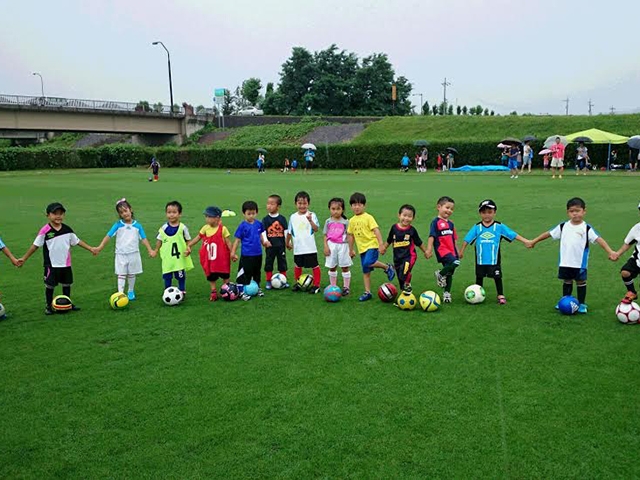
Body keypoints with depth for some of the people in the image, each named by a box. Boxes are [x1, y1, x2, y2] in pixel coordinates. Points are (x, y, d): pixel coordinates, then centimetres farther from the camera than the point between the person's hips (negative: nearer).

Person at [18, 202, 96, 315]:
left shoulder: (67, 229, -1)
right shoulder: (45, 231, -13)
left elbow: (77, 241, 10)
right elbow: (35, 245, -7)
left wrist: (90, 248, 11)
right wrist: (24, 258, -5)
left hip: (66, 264, 4)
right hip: (51, 265, -4)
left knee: (67, 284, 15)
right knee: (50, 285, 5)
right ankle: (48, 305, 19)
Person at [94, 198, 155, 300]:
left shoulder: (137, 226, -1)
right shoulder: (118, 225, -3)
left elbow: (144, 239, 1)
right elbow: (108, 236, -6)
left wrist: (150, 250, -7)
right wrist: (100, 247, -16)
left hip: (133, 254, 1)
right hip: (121, 254, -1)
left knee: (132, 274, 13)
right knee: (121, 275, -2)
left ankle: (131, 292, 29)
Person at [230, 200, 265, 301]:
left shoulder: (259, 224, -1)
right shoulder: (242, 226, -12)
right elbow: (237, 240, -9)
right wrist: (233, 253, -10)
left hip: (258, 254, 5)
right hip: (246, 255, -5)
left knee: (257, 272, 20)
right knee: (244, 273, -1)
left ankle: (257, 288, 37)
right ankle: (241, 291, 8)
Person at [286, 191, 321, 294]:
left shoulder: (311, 215, -6)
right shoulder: (293, 217, 5)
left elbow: (316, 229, -18)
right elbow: (289, 231, 15)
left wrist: (310, 220, -32)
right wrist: (288, 242, 21)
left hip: (310, 248, -4)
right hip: (298, 248, 4)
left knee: (314, 266, 1)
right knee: (298, 266, 16)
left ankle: (316, 285, 11)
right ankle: (297, 283, 33)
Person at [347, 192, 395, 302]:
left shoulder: (368, 217, -7)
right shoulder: (352, 220, 9)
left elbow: (376, 230, -12)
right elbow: (350, 235, 17)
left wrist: (381, 244, -20)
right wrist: (351, 250, 20)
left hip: (372, 245, -6)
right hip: (362, 248, 6)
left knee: (368, 263, -29)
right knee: (365, 271, 8)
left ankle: (387, 267, -6)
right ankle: (367, 292, 16)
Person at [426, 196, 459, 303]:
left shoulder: (450, 223, 16)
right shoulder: (436, 222, -5)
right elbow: (432, 236, -11)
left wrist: (457, 251, 21)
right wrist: (429, 249, -18)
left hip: (451, 250, 7)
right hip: (442, 250, -7)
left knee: (449, 273, 11)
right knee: (455, 263, -30)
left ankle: (447, 293, 26)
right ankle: (440, 274, -6)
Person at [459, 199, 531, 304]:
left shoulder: (499, 226, -4)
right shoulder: (477, 227, -2)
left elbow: (513, 235, -6)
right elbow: (467, 239, 2)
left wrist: (526, 241, -12)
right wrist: (461, 251, 3)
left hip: (494, 259, -1)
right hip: (480, 259, 1)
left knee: (497, 277, 4)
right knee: (479, 276, 14)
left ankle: (501, 295, 17)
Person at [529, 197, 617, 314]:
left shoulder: (587, 228, -9)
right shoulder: (563, 226, 1)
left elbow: (599, 239, -18)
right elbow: (549, 234, 8)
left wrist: (610, 252, -30)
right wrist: (534, 241, 11)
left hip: (580, 263, -3)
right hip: (565, 262, 3)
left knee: (581, 282, 10)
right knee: (567, 282, 17)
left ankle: (582, 304, 22)